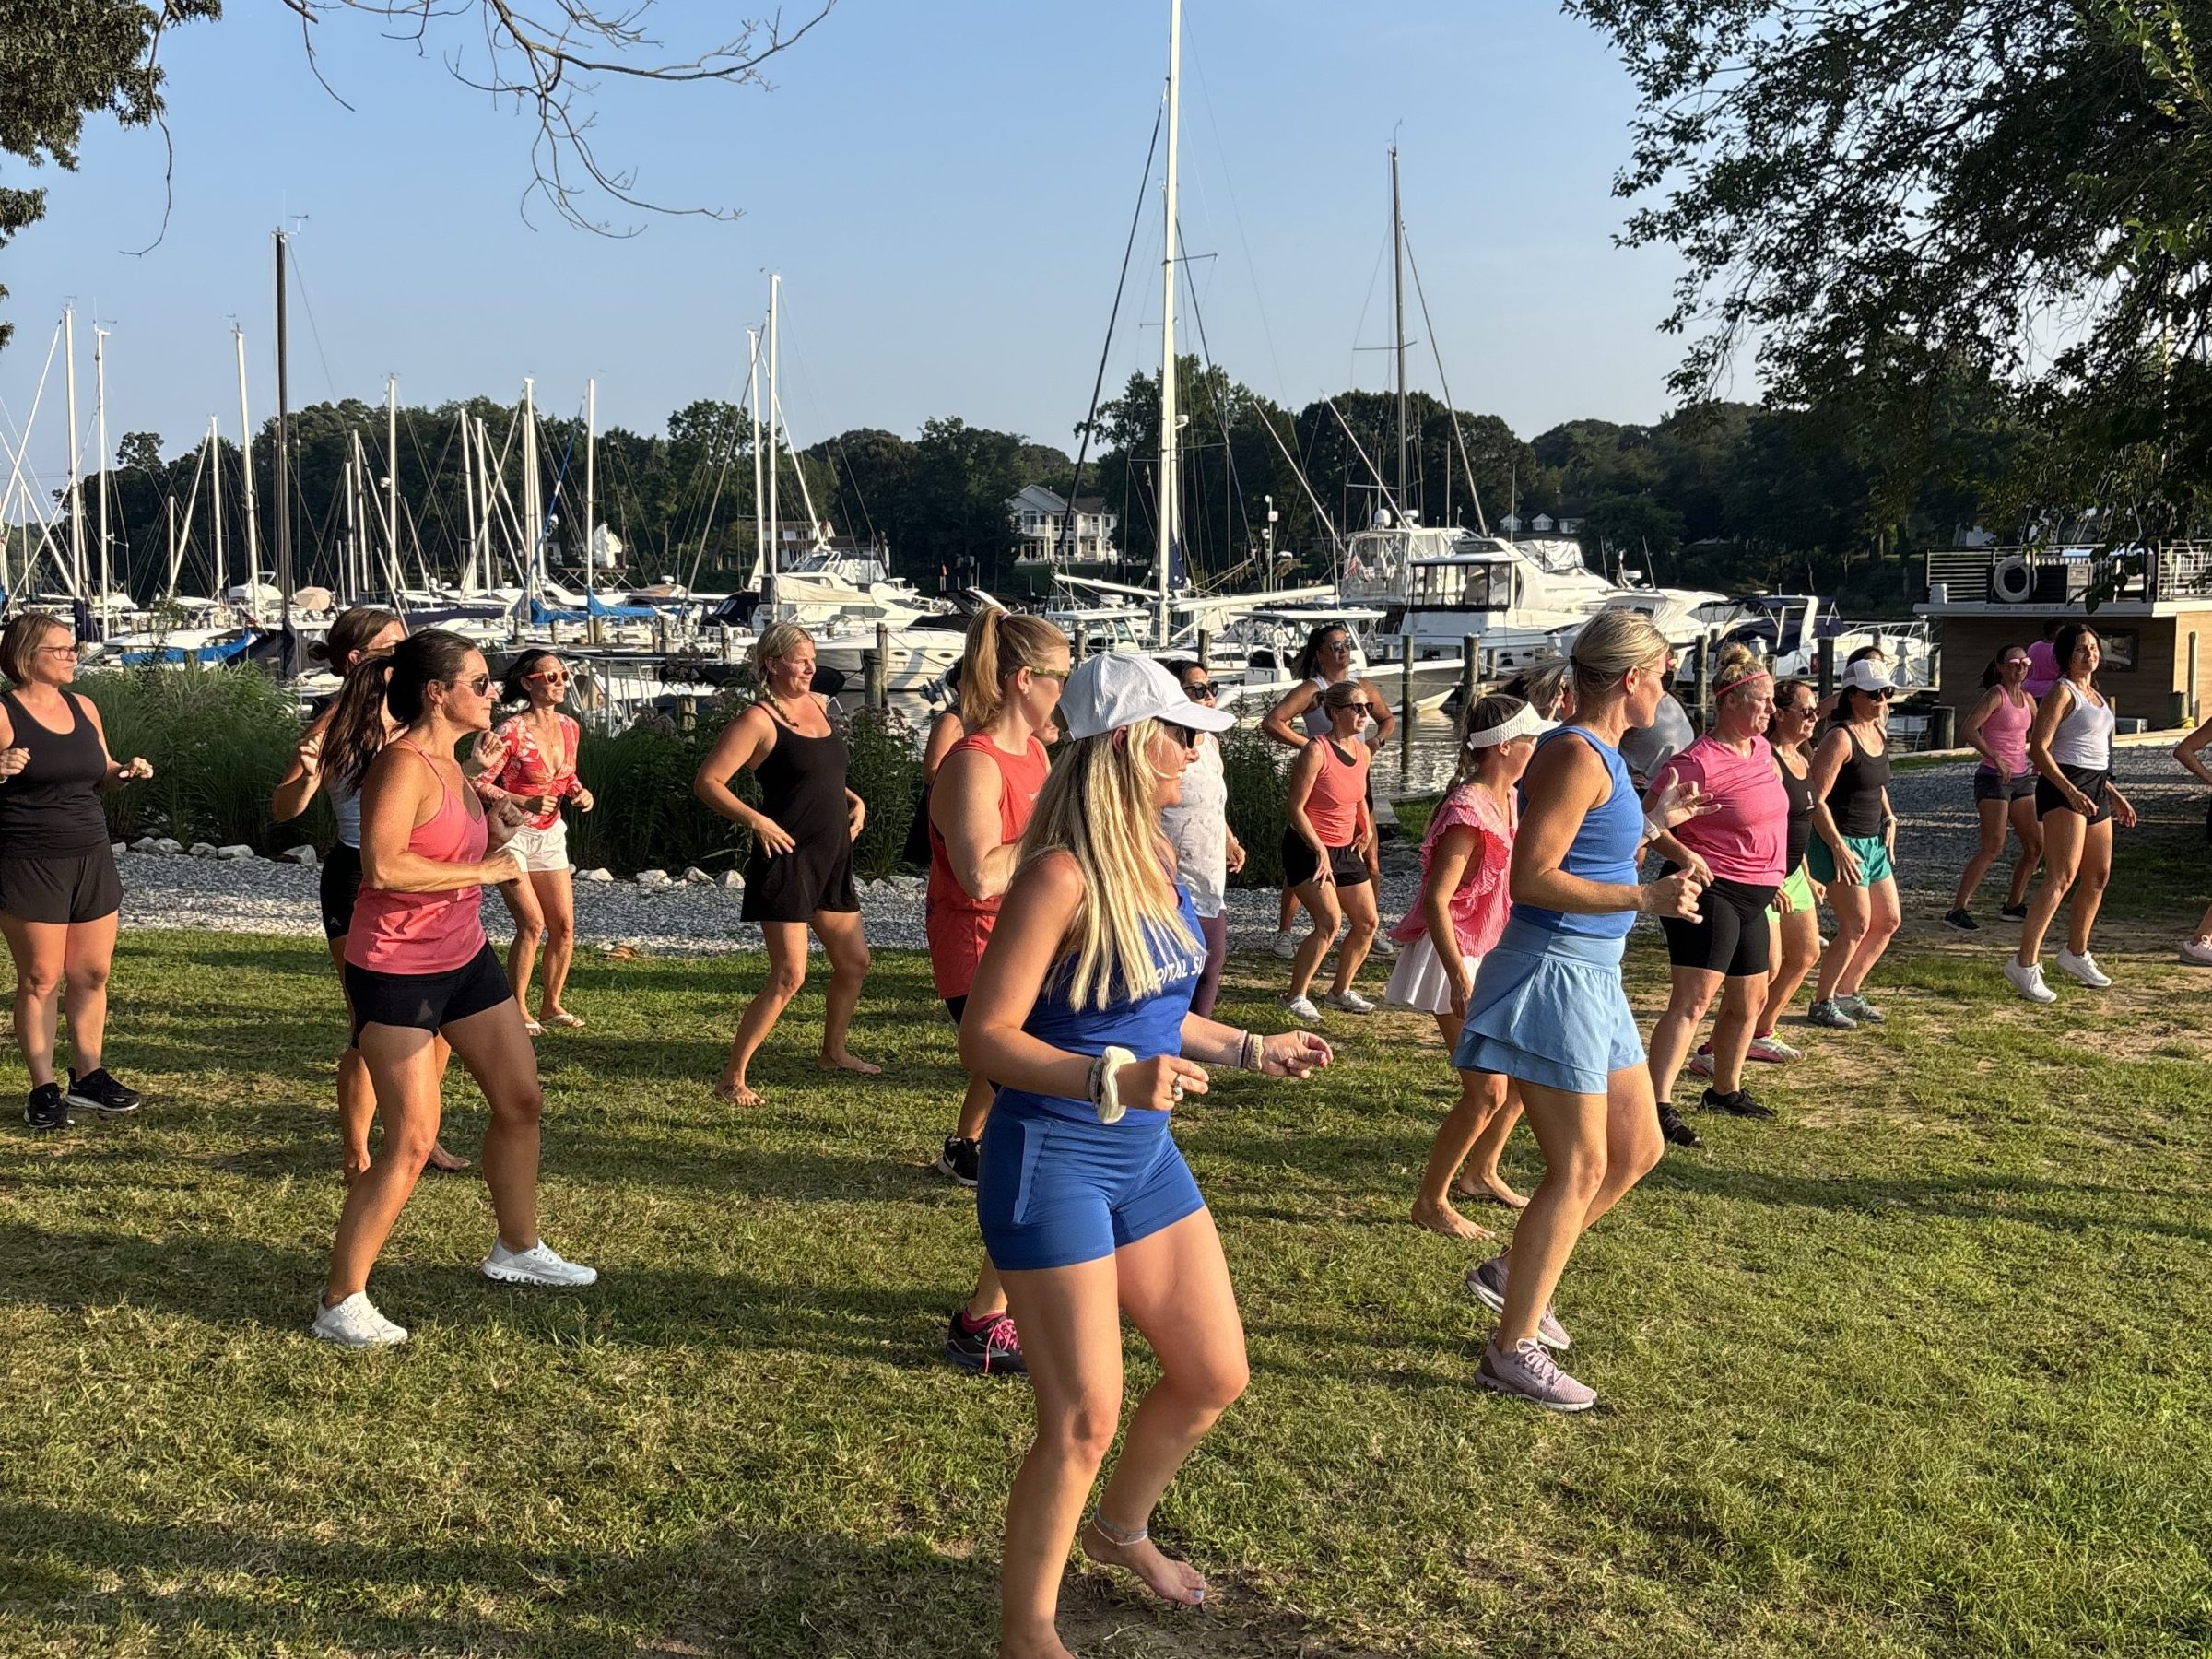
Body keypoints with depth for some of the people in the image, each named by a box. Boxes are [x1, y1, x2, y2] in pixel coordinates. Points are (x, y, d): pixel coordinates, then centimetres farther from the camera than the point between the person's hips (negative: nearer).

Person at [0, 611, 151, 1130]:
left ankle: (88, 1076, 21)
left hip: (92, 858, 6)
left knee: (92, 972, 9)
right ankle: (43, 1089, 10)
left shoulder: (83, 707, 10)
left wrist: (126, 772, 1)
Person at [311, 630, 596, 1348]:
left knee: (521, 1102, 17)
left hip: (464, 957, 10)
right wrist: (482, 869, -23)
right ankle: (340, 1304, 2)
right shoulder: (403, 765, -20)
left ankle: (517, 1249, 36)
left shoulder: (447, 764, 9)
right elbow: (382, 865, -32)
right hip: (396, 971, -10)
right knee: (411, 1143, -9)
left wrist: (496, 832, 3)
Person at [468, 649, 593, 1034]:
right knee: (533, 924, -12)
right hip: (511, 833, -6)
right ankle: (518, 1010, 1)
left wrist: (581, 793, -3)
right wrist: (526, 803, -27)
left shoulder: (568, 727, 3)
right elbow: (479, 784, -18)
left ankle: (550, 1005, 19)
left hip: (550, 835, 7)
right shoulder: (512, 731, -17)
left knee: (564, 926, 4)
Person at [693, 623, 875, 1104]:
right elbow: (707, 781, -16)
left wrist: (854, 800, 11)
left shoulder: (819, 705, 11)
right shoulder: (759, 720, -11)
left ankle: (834, 1052, 39)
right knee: (789, 977, -12)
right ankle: (732, 1079, -4)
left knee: (854, 963, 17)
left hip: (832, 858, 8)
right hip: (786, 858, -8)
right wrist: (756, 820, -25)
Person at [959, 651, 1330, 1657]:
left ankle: (1121, 1528, 43)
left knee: (1214, 1377, 17)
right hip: (1052, 1163, -9)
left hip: (1145, 1155, 9)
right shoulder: (1063, 875, -21)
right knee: (1083, 1421, -3)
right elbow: (985, 1038, -22)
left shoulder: (1151, 860, 5)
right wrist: (1114, 1079, -33)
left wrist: (1252, 1050, 20)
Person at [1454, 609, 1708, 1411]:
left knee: (1637, 1148, 16)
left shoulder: (1601, 756, 14)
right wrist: (1645, 898, -26)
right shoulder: (1576, 755, -17)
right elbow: (1532, 876, -23)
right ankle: (1513, 1348, 5)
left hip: (1591, 976, 10)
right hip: (1553, 973, -10)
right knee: (1580, 1168, -5)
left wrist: (1656, 823, 26)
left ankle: (1513, 1272, 27)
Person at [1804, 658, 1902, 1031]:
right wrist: (1838, 848, -22)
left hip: (1873, 842, 9)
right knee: (1857, 925, -8)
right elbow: (1816, 800, -21)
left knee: (1888, 920, 13)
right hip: (1840, 842, -9)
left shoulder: (1879, 734, 9)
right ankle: (1821, 1004, 4)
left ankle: (1848, 992, 26)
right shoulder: (1840, 738, -17)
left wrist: (1889, 820, 12)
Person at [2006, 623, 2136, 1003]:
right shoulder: (2062, 693, -8)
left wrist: (2114, 795, 23)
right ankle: (2025, 964, -22)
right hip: (2063, 788, -9)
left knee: (2098, 876, 16)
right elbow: (2039, 749, -17)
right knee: (2061, 878, -18)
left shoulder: (2096, 696, 19)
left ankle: (2075, 953, 33)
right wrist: (2071, 792, -27)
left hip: (2095, 789, 9)